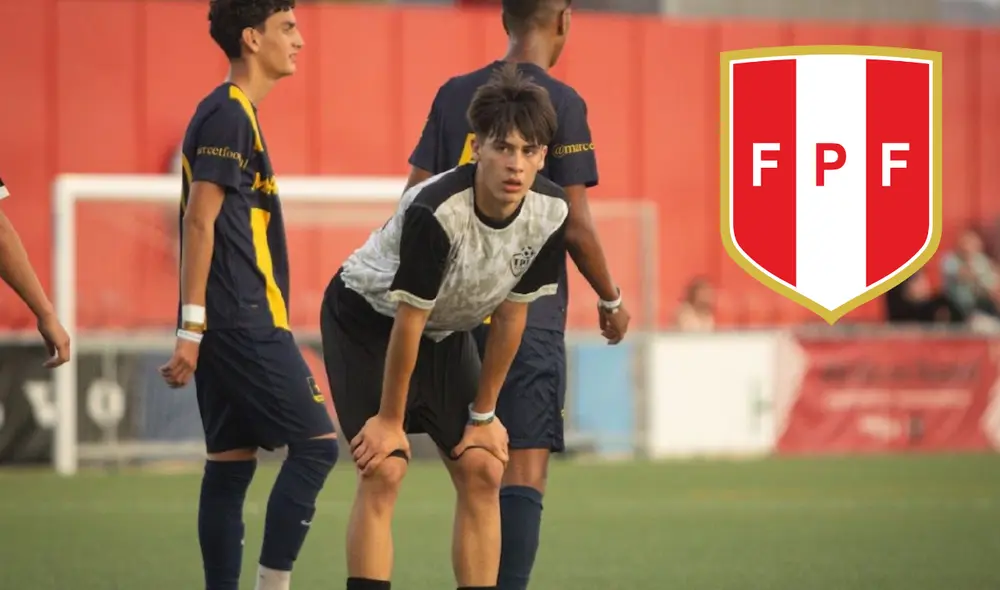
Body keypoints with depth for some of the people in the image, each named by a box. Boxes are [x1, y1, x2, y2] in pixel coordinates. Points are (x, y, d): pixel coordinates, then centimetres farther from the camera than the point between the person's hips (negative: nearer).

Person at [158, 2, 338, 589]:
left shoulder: (234, 113, 18)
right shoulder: (229, 115, -11)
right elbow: (200, 220, -16)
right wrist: (191, 329, -19)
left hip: (234, 323, 10)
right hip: (245, 321, -10)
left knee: (232, 461, 7)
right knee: (316, 442, -9)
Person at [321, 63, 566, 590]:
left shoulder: (550, 213, -19)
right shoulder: (436, 213, -36)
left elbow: (510, 317, -7)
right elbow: (407, 322, -26)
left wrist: (483, 413, -1)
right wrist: (390, 419, -17)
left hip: (447, 330, 6)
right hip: (366, 318, -6)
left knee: (482, 470, -2)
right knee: (384, 469, -18)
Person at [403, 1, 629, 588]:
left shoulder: (454, 95, 7)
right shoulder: (561, 103, -8)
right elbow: (576, 224, -9)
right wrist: (611, 299, 4)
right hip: (531, 315, -5)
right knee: (525, 470, -6)